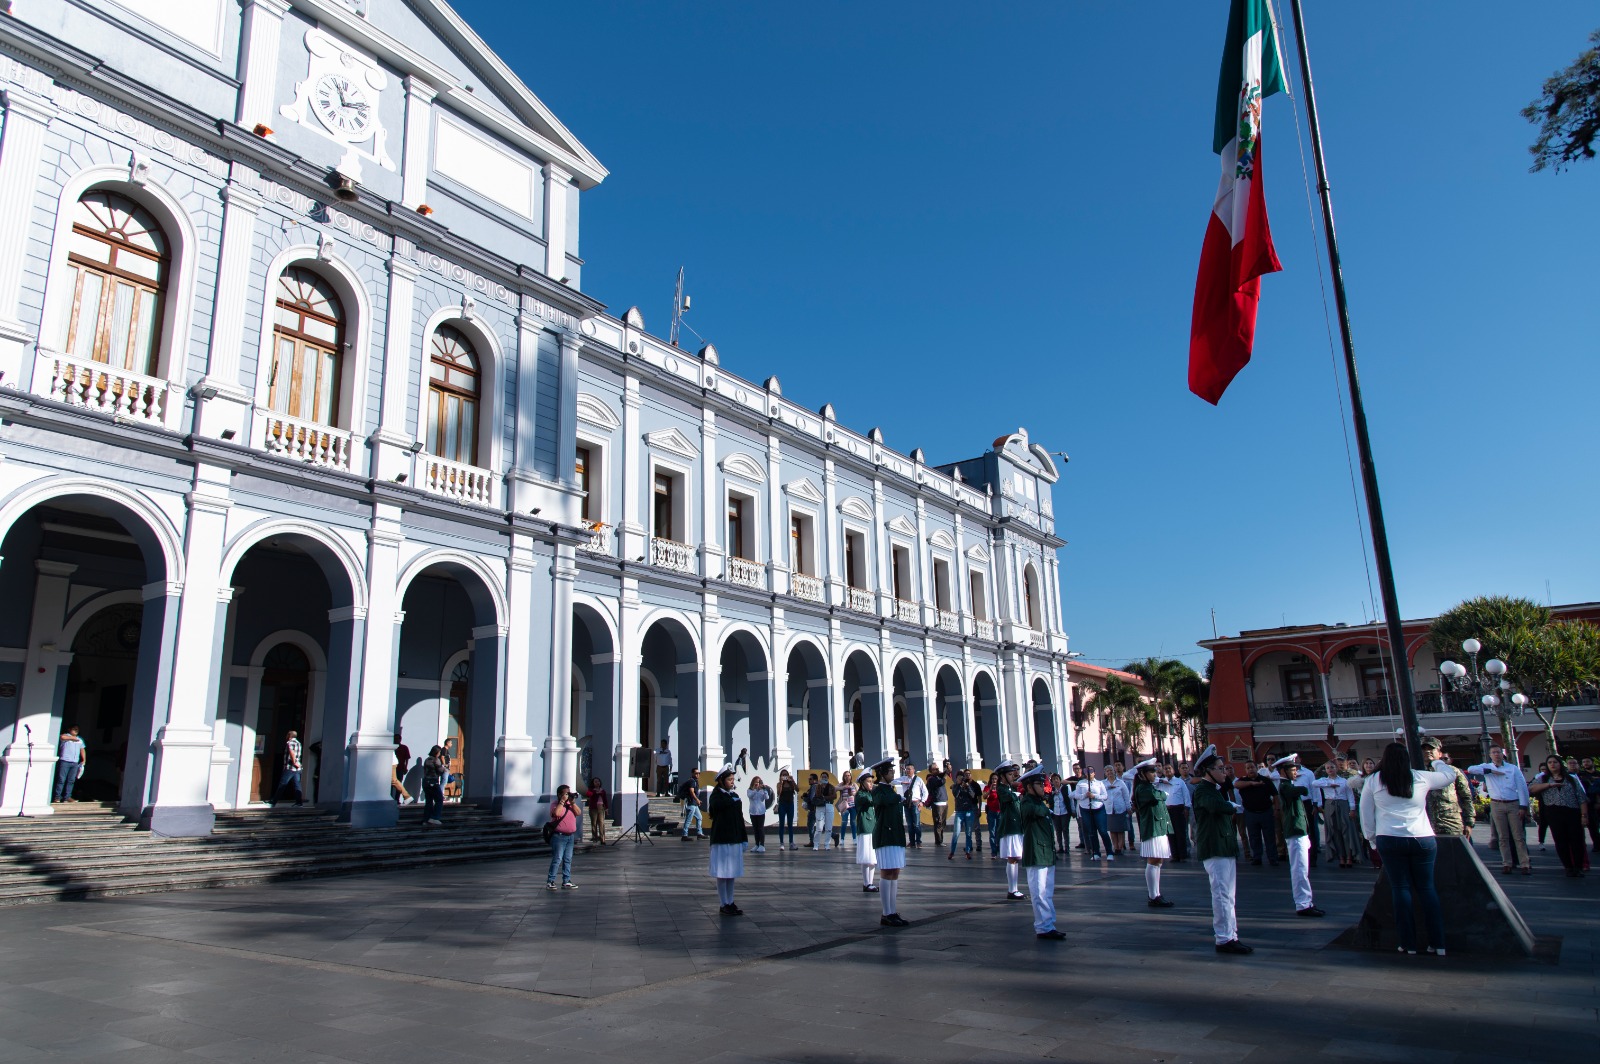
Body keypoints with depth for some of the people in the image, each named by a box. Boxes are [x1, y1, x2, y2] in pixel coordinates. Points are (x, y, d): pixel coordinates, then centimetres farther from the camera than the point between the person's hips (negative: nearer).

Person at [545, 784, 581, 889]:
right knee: (557, 859, -8)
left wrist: (573, 802, -7)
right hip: (559, 836, -7)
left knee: (568, 860, 9)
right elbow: (556, 813, -26)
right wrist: (562, 801, -20)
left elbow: (578, 813, 2)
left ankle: (566, 882, 15)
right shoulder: (555, 804, -6)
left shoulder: (571, 804, 13)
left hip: (570, 836, 7)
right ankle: (550, 882, -2)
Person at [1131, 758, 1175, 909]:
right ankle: (1154, 897, -7)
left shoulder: (1151, 787, 19)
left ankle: (1155, 895, 18)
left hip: (1160, 828, 10)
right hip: (1152, 829, -10)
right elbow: (1159, 796, -21)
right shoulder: (1142, 789, -13)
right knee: (1153, 862, -8)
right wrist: (1163, 793, 1)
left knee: (1157, 862, 12)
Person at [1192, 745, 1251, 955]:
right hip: (1214, 849, -10)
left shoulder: (1217, 788, 20)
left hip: (1226, 848, 10)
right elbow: (1218, 806, -32)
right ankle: (1224, 939, -7)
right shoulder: (1202, 790, -15)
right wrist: (1234, 807, -14)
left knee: (1227, 895, 14)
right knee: (1222, 894, -10)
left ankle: (1230, 936, 21)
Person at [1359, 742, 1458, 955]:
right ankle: (1438, 943, 12)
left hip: (1389, 840, -1)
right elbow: (1450, 775, 21)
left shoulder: (1372, 781, 1)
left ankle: (1409, 944, 8)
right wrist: (1438, 763, 40)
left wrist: (1372, 840, 15)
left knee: (1401, 889, 5)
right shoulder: (1421, 778, 3)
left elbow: (1366, 816, 4)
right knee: (1427, 889, 10)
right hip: (1423, 840, 1)